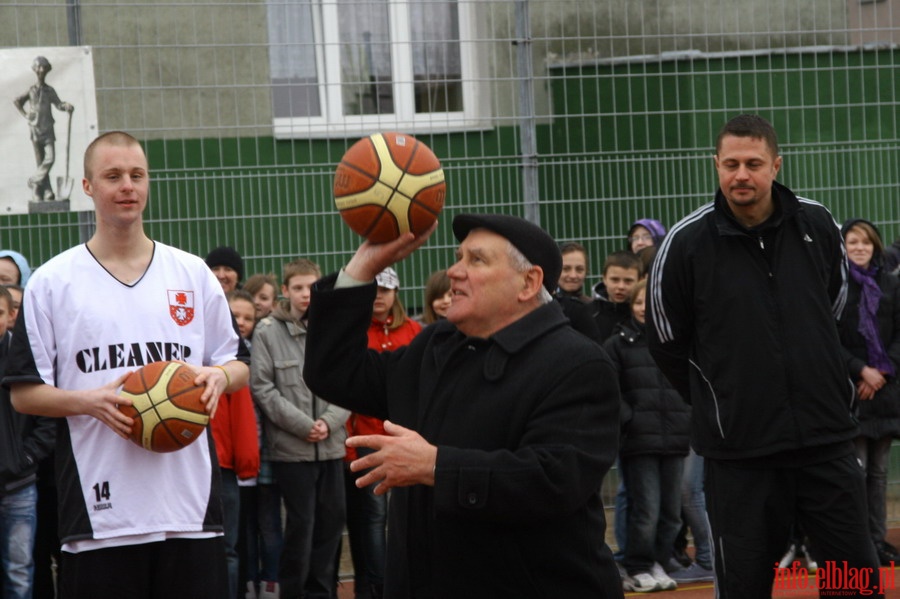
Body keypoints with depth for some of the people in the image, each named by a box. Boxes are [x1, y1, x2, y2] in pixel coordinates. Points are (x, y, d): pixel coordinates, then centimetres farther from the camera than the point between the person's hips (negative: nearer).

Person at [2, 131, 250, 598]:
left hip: (190, 504, 2)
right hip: (99, 516, -2)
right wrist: (92, 401, -15)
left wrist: (220, 376, -6)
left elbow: (237, 365, 18)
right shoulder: (51, 283, 3)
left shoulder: (193, 274, 12)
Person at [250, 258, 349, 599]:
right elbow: (262, 388, -7)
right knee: (301, 523, -1)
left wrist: (330, 421, -10)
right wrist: (304, 425, -11)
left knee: (332, 519, 8)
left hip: (331, 444, 3)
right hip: (290, 446, -3)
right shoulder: (268, 331, -4)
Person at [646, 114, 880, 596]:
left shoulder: (817, 226, 0)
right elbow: (667, 343, 4)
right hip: (739, 452, -2)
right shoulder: (686, 243, -7)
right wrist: (716, 405, 9)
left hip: (827, 442, 2)